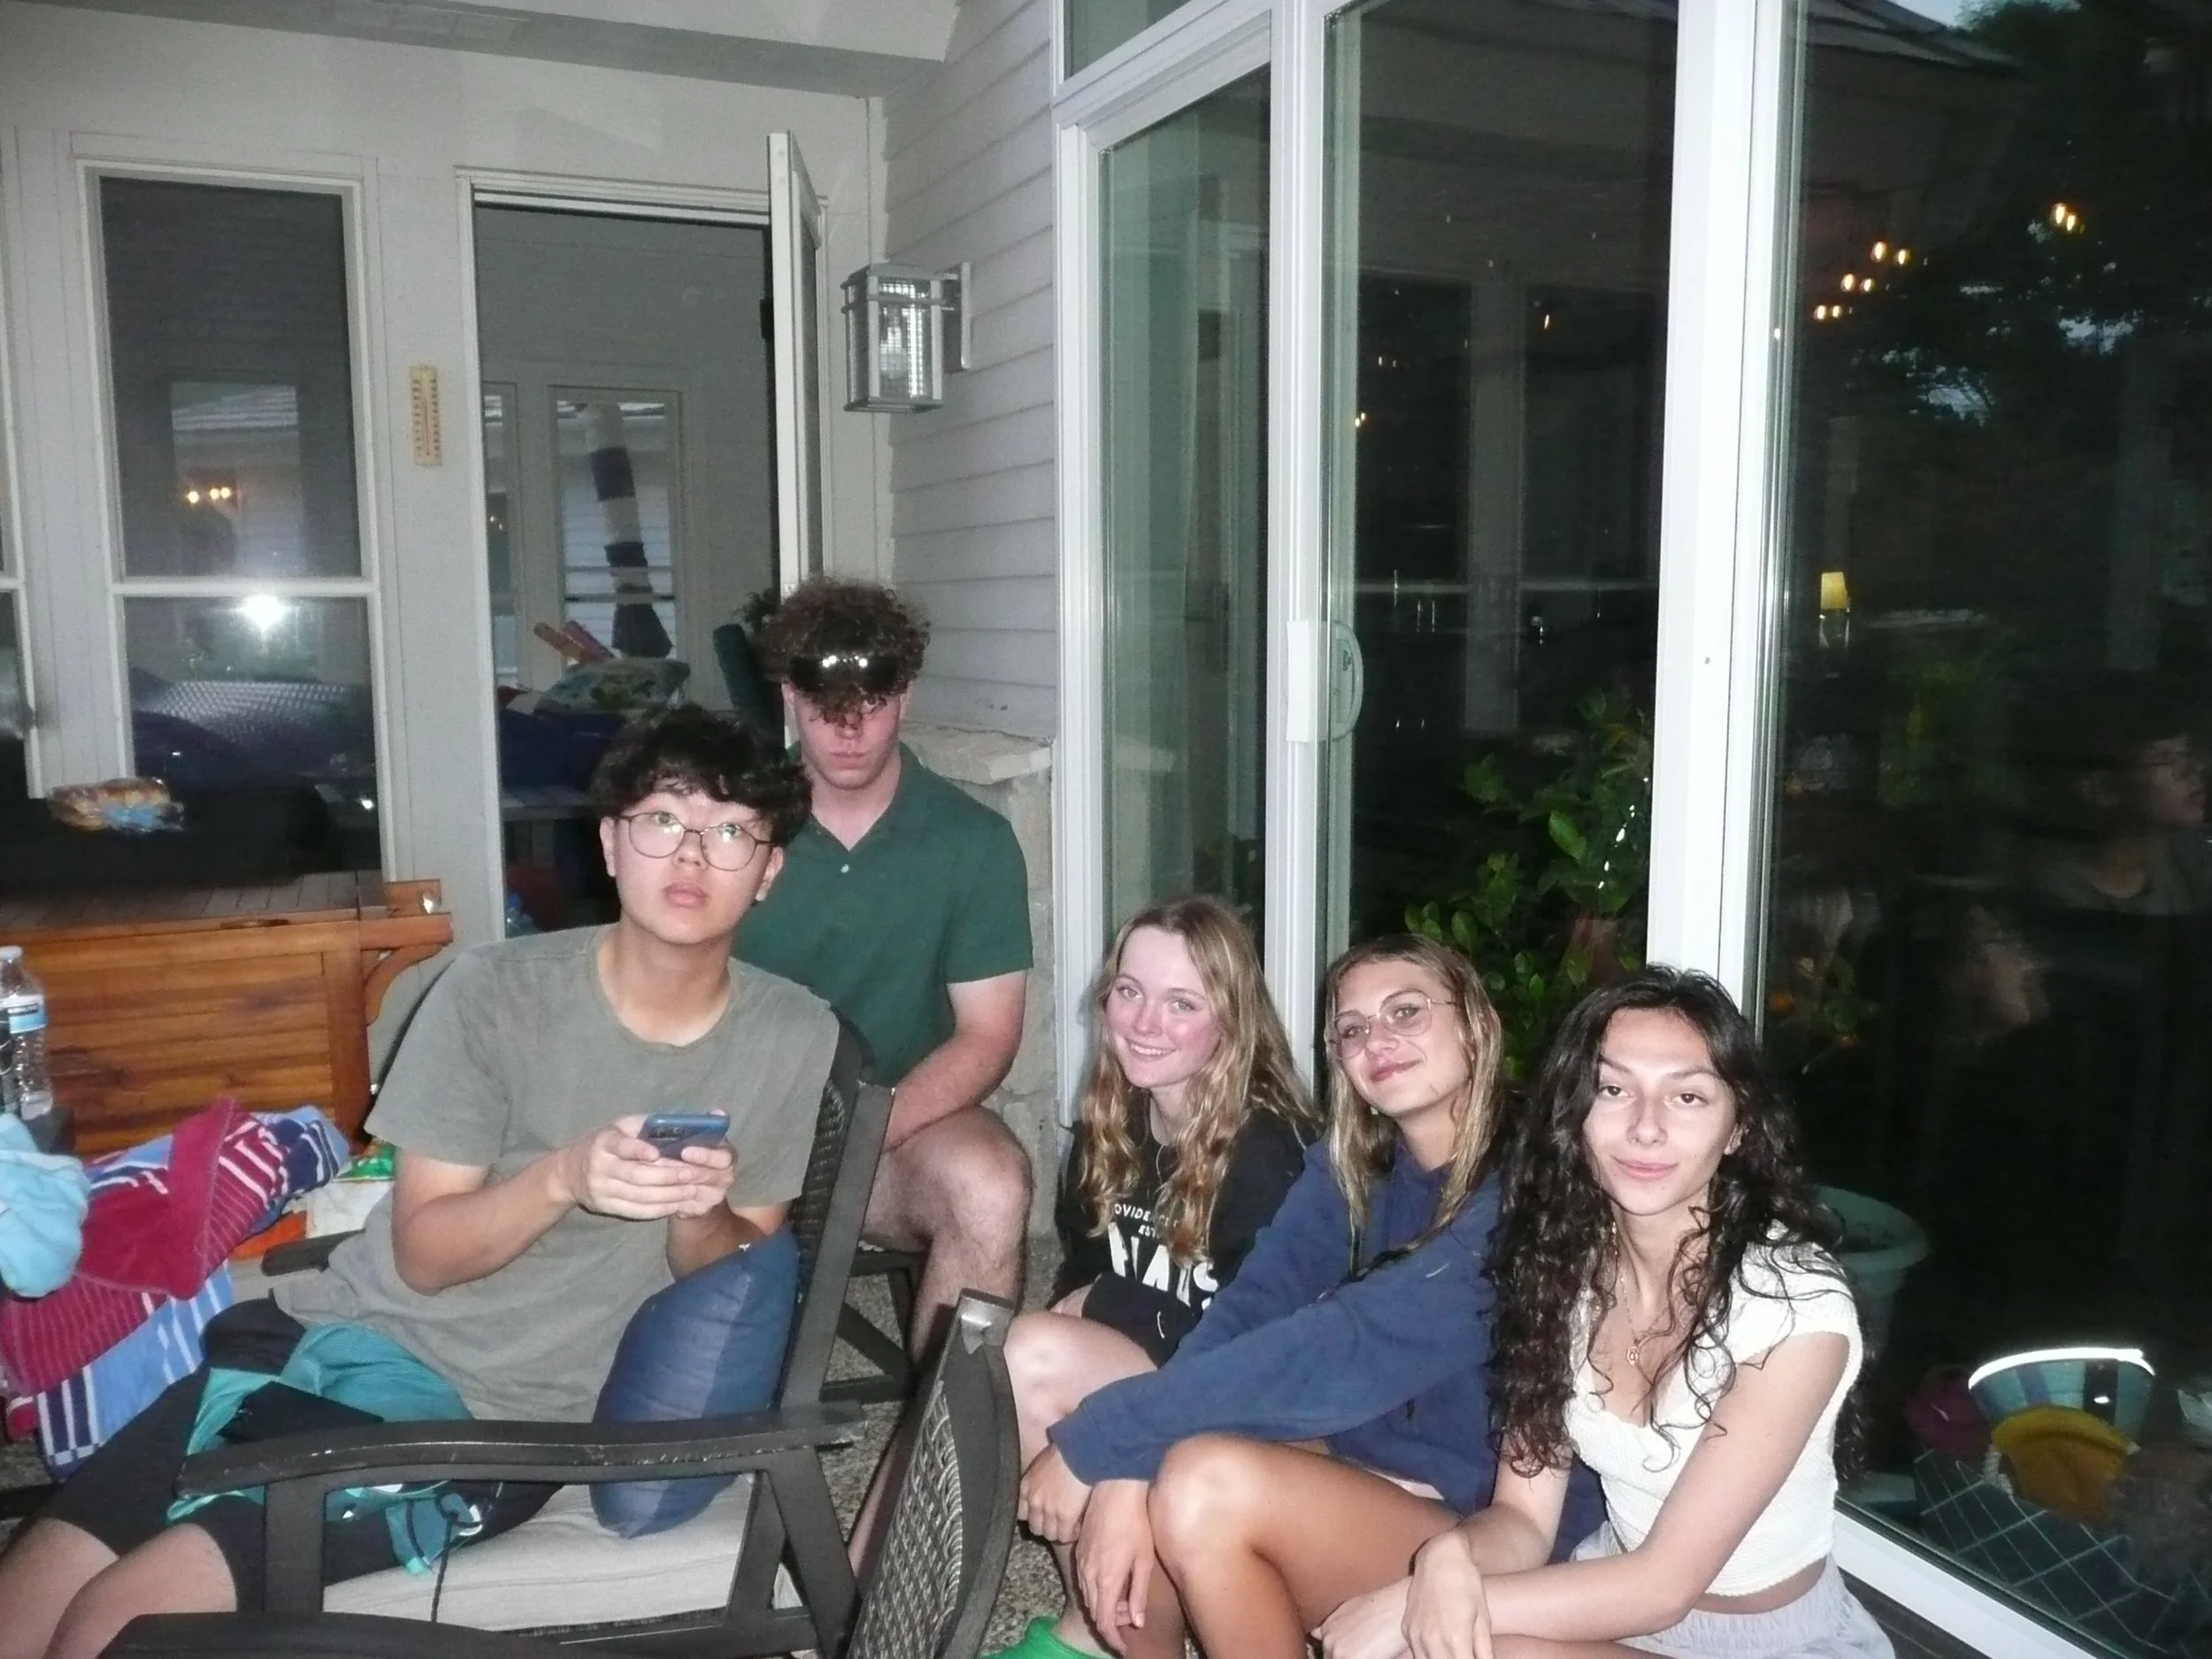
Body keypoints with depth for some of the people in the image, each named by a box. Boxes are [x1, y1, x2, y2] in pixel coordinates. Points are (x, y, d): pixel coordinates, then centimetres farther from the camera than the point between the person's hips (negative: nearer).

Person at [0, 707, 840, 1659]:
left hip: (498, 1417, -2)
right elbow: (424, 1253, -6)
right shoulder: (495, 989, -8)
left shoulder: (795, 1039, -6)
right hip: (338, 1333, 2)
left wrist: (698, 1216, -20)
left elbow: (741, 1280, 3)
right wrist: (562, 1178, -26)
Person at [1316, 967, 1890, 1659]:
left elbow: (1664, 1584, -23)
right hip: (1611, 1600, 5)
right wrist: (1448, 1557, -28)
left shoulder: (1797, 1304, -22)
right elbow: (1523, 1517, -5)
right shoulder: (1564, 1261, -6)